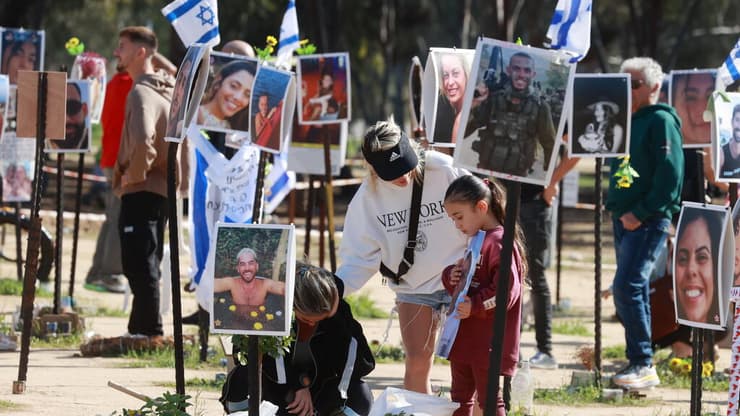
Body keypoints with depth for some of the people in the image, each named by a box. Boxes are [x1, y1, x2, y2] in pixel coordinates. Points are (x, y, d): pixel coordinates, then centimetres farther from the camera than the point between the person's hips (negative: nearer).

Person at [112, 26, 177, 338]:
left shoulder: (142, 93, -16)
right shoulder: (164, 89, 15)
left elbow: (142, 140, -33)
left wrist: (134, 175, -18)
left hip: (140, 191, -10)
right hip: (161, 189, 10)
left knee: (140, 267, -9)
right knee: (146, 267, 16)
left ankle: (148, 332, -10)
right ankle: (141, 330, 22)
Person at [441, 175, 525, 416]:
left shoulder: (500, 243, -17)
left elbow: (507, 291, -24)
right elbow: (457, 281, 21)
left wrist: (475, 306, -24)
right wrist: (450, 276, -2)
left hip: (489, 343, -10)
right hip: (464, 340, 10)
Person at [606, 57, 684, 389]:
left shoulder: (661, 121, -9)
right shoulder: (630, 121, 18)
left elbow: (669, 175, -17)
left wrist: (641, 213, -19)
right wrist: (616, 206, 12)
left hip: (647, 221, -9)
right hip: (624, 219, 9)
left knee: (627, 287, -16)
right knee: (633, 290, 10)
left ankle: (642, 364, -13)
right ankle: (641, 365, 15)